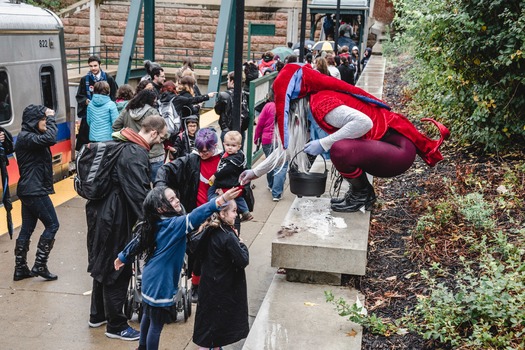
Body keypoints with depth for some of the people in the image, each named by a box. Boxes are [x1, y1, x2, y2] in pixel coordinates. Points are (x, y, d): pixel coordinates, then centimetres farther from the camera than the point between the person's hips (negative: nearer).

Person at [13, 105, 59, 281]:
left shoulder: (30, 136, 15)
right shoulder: (26, 138, -17)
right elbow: (50, 139, -29)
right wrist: (51, 117, -18)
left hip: (30, 190, 10)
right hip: (35, 191, -10)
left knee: (27, 229, 12)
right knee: (52, 225, -3)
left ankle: (20, 269, 18)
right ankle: (39, 266, 1)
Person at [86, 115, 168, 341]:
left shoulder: (120, 143, 10)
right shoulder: (136, 154, -21)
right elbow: (140, 193, -24)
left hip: (100, 211, 10)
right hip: (114, 218, -10)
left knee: (103, 264, 21)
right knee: (117, 270, 2)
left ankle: (97, 315, 36)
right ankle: (115, 326, 15)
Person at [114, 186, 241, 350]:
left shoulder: (155, 224, 2)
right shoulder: (174, 224, -24)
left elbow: (138, 241, 13)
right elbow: (194, 217, -42)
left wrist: (122, 257, 29)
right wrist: (220, 201, -52)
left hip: (151, 279, 10)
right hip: (160, 283, -10)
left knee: (147, 315, 27)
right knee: (156, 325, 5)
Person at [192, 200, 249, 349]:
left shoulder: (209, 232, -2)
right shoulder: (228, 237, -24)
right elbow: (243, 261, -22)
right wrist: (241, 243, -6)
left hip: (209, 284, 7)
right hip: (223, 288, -7)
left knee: (208, 318, 17)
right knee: (218, 320, 9)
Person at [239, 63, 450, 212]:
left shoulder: (321, 103, -20)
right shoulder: (310, 108, 10)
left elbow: (364, 122, -33)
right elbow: (289, 145, 17)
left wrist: (323, 144, -25)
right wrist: (256, 172, 20)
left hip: (398, 149, -10)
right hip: (382, 145, 10)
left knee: (340, 150, -31)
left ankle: (362, 195, -2)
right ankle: (361, 192, 22)